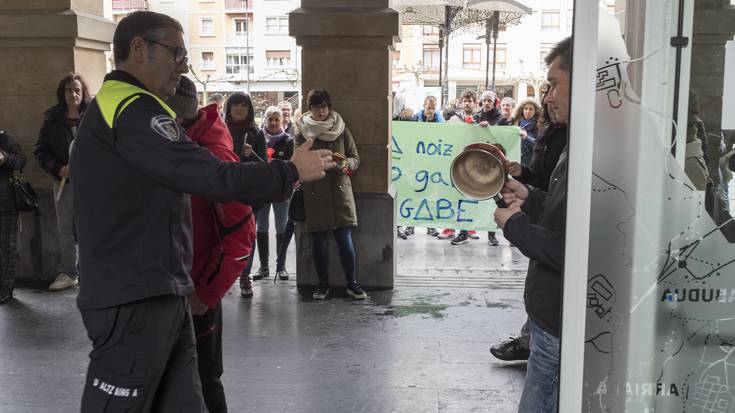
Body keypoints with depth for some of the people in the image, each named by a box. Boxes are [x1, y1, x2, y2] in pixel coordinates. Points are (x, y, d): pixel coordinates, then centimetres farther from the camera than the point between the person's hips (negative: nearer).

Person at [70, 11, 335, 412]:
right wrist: (291, 172, -10)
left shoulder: (111, 108, 20)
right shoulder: (132, 109, -14)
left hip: (158, 296, 10)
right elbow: (211, 177, -22)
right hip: (134, 302, -10)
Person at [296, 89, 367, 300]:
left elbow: (355, 158, 9)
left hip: (339, 191, 0)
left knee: (345, 239, -3)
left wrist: (345, 164, -13)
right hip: (314, 193, 0)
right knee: (319, 241, 4)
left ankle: (352, 283, 9)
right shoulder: (303, 133, 6)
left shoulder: (341, 130, 7)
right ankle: (323, 284, 17)